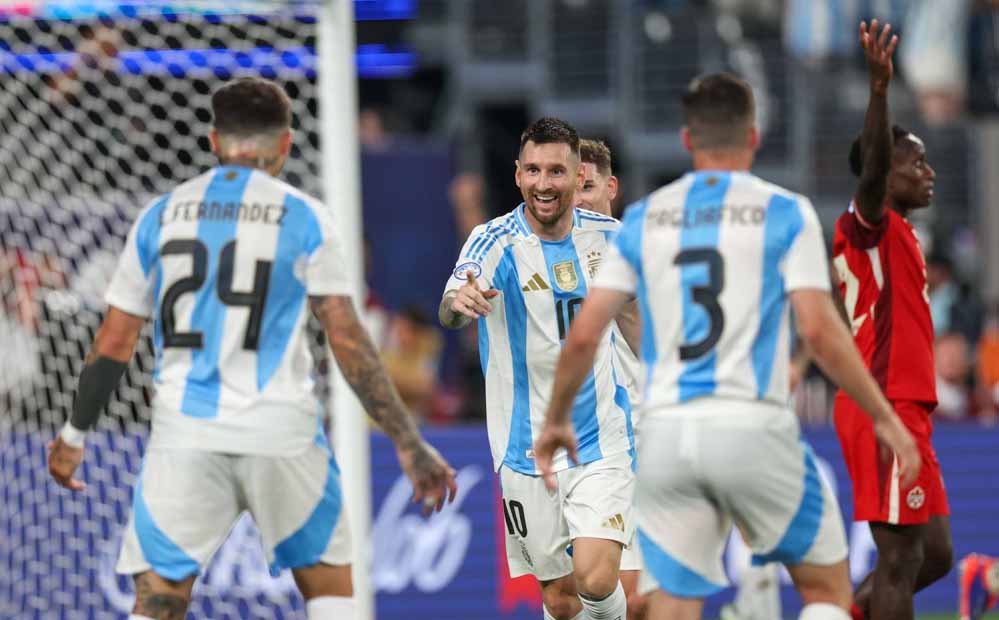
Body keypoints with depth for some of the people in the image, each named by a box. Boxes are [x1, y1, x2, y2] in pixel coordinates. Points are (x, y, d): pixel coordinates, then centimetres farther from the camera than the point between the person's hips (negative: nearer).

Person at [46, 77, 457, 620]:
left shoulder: (161, 215, 8)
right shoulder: (304, 218, 0)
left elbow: (114, 342, 10)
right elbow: (348, 341, -5)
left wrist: (74, 434, 21)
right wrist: (407, 442, -1)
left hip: (184, 433, 1)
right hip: (279, 433, -1)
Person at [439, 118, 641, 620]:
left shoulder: (607, 235, -1)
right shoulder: (495, 241, -11)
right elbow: (448, 313, -30)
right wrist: (460, 303, -54)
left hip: (600, 441, 1)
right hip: (529, 451, -1)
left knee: (596, 579, -18)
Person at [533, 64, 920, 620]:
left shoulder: (643, 219, 11)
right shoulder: (785, 213, 1)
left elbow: (584, 335, 7)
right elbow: (820, 330, -9)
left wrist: (556, 420, 22)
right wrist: (885, 419, -1)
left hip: (667, 431, 3)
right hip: (753, 427, -3)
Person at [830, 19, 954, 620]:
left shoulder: (896, 236, 20)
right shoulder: (869, 225, -9)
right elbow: (871, 171, -30)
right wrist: (880, 89, -42)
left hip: (901, 408, 10)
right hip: (885, 410, -10)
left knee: (934, 553, 12)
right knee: (902, 559, -9)